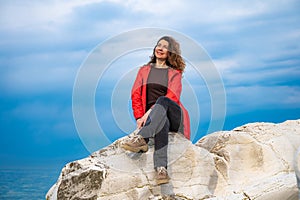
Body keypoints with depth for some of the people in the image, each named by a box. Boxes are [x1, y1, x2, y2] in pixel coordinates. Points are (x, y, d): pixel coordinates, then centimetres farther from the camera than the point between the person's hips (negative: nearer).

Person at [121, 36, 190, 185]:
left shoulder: (175, 73, 12)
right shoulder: (144, 70, 22)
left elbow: (172, 97, -6)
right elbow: (136, 95, 12)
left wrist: (150, 111, -21)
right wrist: (140, 117, -7)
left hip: (174, 116, -1)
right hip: (152, 116, 1)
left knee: (162, 100, -36)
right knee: (162, 121, -39)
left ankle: (141, 138, -58)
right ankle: (161, 168, -60)